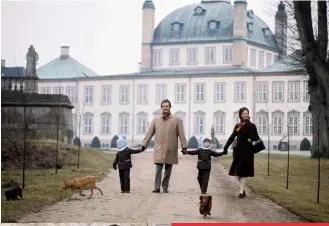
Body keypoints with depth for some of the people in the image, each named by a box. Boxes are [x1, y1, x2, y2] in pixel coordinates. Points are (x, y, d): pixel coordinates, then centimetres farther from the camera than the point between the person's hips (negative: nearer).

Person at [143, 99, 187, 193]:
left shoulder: (176, 120, 4)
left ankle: (165, 187, 16)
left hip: (171, 150, 0)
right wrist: (144, 145, 1)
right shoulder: (156, 120, 9)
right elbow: (149, 134, 8)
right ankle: (157, 188, -11)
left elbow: (181, 134, 1)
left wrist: (184, 147, -6)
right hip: (159, 149, 0)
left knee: (168, 170, 6)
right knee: (158, 169, -9)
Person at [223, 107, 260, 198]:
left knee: (244, 170, -5)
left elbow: (257, 138, 6)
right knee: (237, 171, 0)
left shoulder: (252, 126, 4)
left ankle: (241, 191, -4)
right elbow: (232, 137, 13)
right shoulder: (237, 126, 10)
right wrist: (226, 147, 6)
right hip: (238, 150, 2)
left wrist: (253, 138, -17)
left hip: (248, 151, -2)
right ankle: (243, 188, 16)